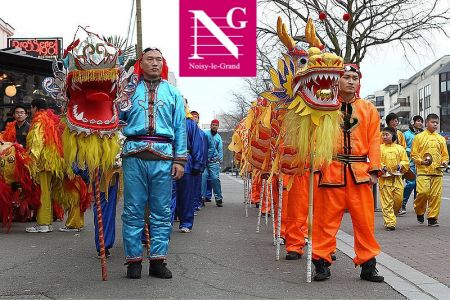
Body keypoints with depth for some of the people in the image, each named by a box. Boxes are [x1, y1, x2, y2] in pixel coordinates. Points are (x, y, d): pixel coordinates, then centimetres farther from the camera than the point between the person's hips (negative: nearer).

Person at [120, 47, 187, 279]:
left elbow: (180, 128, 12)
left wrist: (180, 159, 4)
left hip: (163, 157, 1)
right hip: (134, 154, -1)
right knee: (133, 210, 0)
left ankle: (157, 260, 8)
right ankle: (134, 260, 7)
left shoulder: (172, 93, 16)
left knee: (162, 212, 2)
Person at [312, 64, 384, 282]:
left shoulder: (368, 109, 11)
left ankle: (368, 264, 13)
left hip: (359, 172, 2)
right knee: (326, 220, 3)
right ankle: (322, 263, 12)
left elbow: (374, 141, 7)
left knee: (364, 220, 3)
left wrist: (374, 170, -2)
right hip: (331, 171, -1)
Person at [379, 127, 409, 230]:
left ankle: (392, 214, 27)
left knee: (399, 199, 1)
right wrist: (382, 167, -17)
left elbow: (406, 162, 8)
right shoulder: (379, 148, 5)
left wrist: (400, 165, -11)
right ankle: (390, 222, -2)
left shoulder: (400, 148, 9)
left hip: (397, 178, 2)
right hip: (384, 178, -2)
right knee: (387, 202, -5)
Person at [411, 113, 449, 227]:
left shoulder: (441, 139, 14)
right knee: (423, 192, -15)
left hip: (437, 171, 3)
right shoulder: (419, 137, 3)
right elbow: (413, 154, 1)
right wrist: (421, 161, -15)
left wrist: (444, 162, -1)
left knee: (436, 195, 0)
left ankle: (432, 217, 10)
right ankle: (419, 211, 11)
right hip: (423, 171, -3)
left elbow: (445, 154, 19)